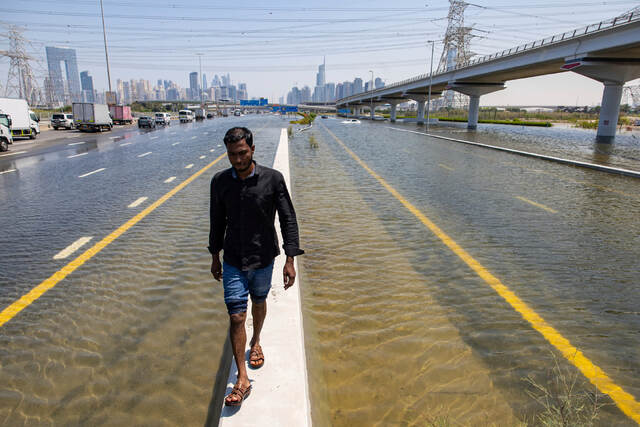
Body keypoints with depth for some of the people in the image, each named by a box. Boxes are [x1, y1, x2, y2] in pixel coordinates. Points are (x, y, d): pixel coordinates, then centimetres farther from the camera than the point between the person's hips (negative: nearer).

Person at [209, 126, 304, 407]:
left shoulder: (273, 179, -14)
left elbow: (288, 219, -11)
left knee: (259, 303, 21)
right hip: (233, 261, 1)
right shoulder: (220, 182, -6)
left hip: (263, 258, 0)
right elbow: (217, 221, 6)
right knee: (236, 316, -2)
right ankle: (242, 380, 9)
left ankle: (256, 341, 51)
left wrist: (290, 260, -14)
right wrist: (215, 257, 12)